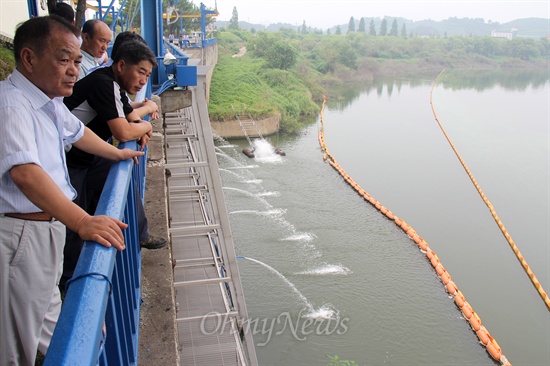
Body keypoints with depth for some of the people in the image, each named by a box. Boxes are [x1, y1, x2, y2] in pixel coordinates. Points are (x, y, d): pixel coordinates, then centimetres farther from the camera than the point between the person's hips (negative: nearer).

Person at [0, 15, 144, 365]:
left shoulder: (49, 100, 8)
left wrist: (118, 153, 38)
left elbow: (76, 132, 27)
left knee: (47, 306, 27)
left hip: (49, 225, 10)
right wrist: (83, 222, -47)